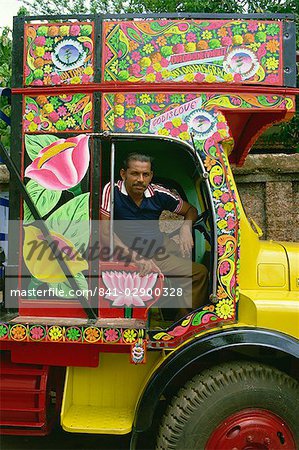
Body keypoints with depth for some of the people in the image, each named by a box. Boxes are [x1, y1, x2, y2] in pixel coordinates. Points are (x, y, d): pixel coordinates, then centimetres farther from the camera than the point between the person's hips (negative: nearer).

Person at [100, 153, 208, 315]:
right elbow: (104, 230, -23)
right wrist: (135, 257, -29)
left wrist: (186, 228, -12)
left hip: (161, 246, 6)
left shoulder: (158, 194, -3)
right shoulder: (112, 191, -15)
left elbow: (190, 211, 11)